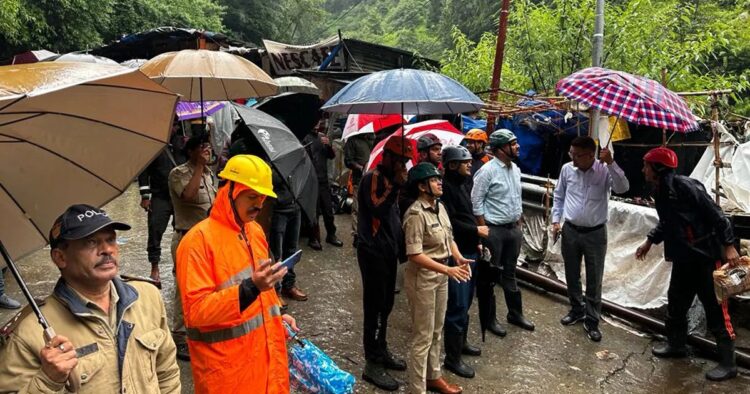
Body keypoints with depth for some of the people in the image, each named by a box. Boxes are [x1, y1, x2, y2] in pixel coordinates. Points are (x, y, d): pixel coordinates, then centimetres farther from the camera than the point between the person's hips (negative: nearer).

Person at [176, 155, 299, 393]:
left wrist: (276, 313, 12)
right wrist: (250, 288, -31)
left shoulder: (255, 230, 8)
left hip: (266, 350, 7)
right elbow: (195, 311, -22)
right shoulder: (199, 239, -17)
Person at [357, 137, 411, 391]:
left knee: (386, 305, 17)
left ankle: (381, 351, 32)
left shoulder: (390, 178, 13)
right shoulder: (373, 178, -14)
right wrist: (396, 185, -23)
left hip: (388, 251, 9)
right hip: (373, 252, -9)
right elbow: (378, 209, -28)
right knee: (374, 307, -3)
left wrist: (400, 244, 17)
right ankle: (372, 364, 6)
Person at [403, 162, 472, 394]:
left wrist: (458, 257, -4)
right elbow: (414, 255, -25)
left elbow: (448, 238, 14)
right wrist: (448, 270, -27)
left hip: (440, 276, 8)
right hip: (422, 278, -8)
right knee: (423, 336, 3)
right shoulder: (416, 214, -22)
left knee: (436, 332, 21)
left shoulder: (439, 207, 4)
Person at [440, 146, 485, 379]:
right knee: (457, 305, -4)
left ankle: (461, 342, 36)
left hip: (469, 250, 10)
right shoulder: (446, 187, -17)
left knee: (466, 302, 20)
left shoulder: (464, 183, 12)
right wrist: (476, 230, -14)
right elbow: (450, 222, -23)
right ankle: (452, 357, 6)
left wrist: (476, 241, 13)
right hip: (456, 254, -10)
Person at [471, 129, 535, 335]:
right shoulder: (487, 171, -16)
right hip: (494, 230, -7)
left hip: (513, 229, 7)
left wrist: (519, 224, 13)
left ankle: (515, 313, 32)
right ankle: (489, 318, 18)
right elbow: (476, 202, -15)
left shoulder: (515, 169, 8)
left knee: (510, 273, 19)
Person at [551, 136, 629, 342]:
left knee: (594, 279, 5)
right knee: (572, 275, 15)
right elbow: (559, 196, 8)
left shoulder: (605, 170, -11)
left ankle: (592, 320, 18)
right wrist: (556, 220, 3)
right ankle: (577, 309, 36)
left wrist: (611, 163, -33)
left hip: (596, 233, -3)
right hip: (570, 231, 3)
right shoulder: (567, 169, -3)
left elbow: (623, 188, -27)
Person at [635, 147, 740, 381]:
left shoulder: (685, 186, -20)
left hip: (706, 256, -9)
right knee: (675, 302, 17)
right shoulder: (660, 192, 7)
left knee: (715, 308, -1)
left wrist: (729, 246, -21)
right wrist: (649, 241, 27)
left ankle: (728, 363, 9)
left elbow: (715, 215, -19)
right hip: (682, 257, 9)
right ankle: (676, 345, 35)